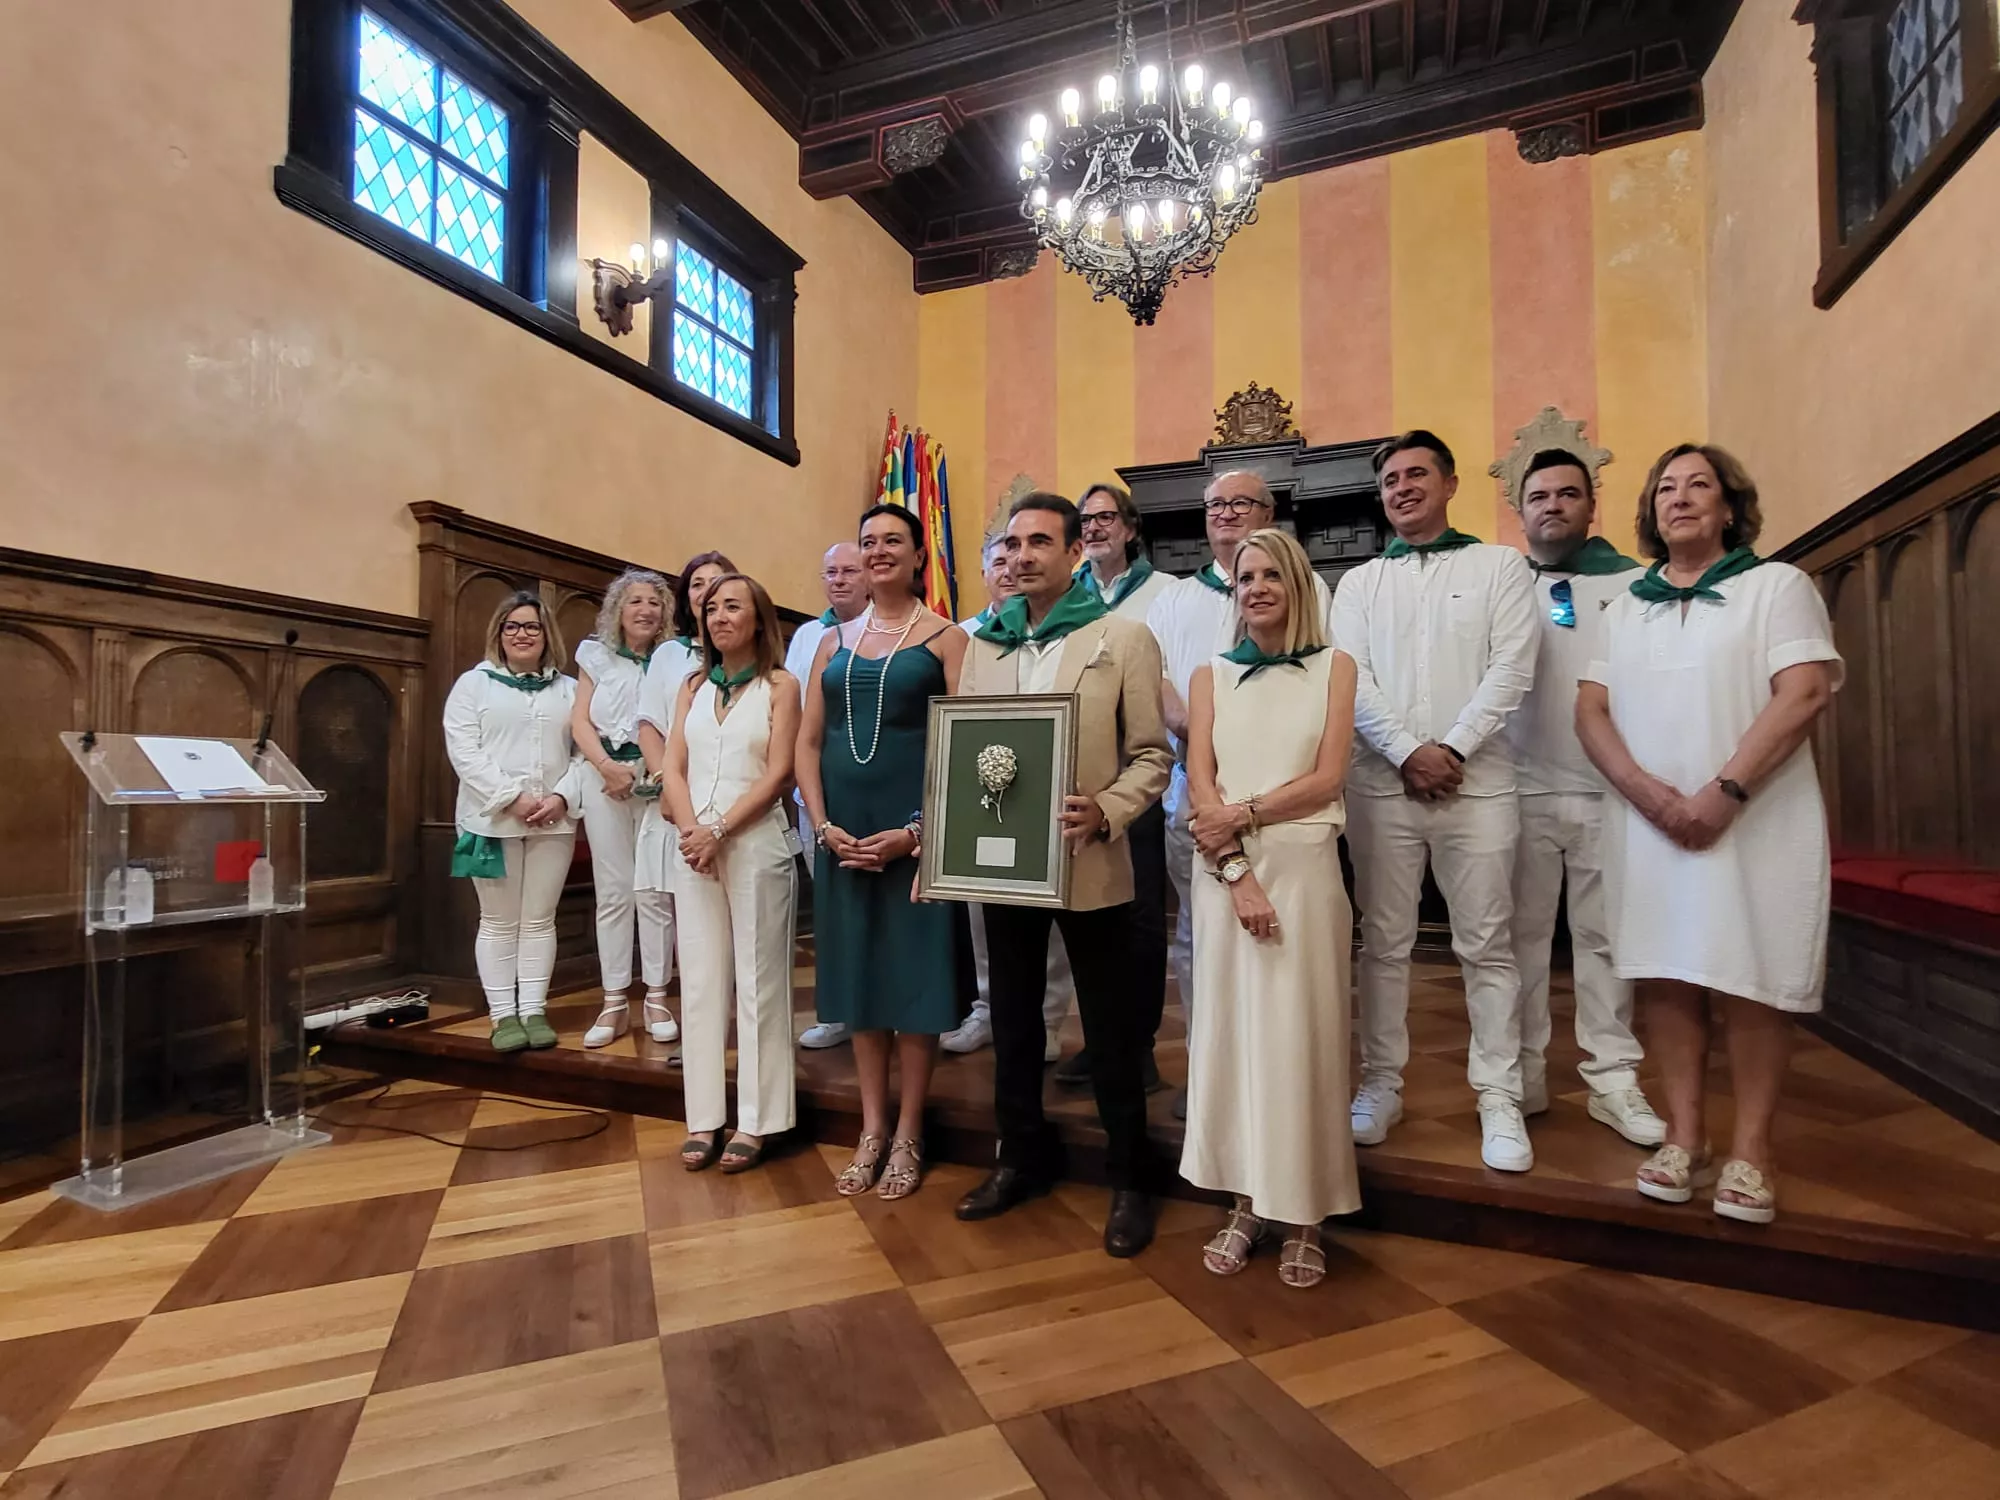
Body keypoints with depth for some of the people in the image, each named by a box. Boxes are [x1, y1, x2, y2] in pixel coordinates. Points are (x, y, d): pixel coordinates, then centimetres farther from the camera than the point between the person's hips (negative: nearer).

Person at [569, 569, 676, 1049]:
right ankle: (615, 1002, 10)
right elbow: (580, 722, 7)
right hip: (603, 776, 2)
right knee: (612, 891, 3)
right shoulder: (595, 655, 13)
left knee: (654, 890, -1)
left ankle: (656, 998, 8)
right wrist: (606, 766, -9)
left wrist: (649, 769, -13)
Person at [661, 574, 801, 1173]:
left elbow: (778, 774, -7)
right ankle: (704, 1118, 16)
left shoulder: (780, 685, 1)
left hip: (756, 845, -4)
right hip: (693, 846, 4)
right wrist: (692, 831, -9)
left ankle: (755, 1120, 10)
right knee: (700, 980, 6)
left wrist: (719, 830, -14)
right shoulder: (693, 686, 14)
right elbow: (673, 770, 7)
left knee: (757, 980, 1)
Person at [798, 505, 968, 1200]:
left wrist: (917, 831, -15)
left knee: (913, 979, 4)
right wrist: (822, 824, -4)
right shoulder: (833, 641, 12)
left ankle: (908, 1136, 22)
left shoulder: (944, 637, -1)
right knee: (859, 978, 12)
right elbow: (807, 742, 9)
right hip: (844, 835, 4)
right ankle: (871, 1129, 28)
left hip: (914, 834, -4)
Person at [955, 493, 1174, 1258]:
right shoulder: (984, 645, 9)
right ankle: (1021, 1157, 37)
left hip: (1090, 865, -4)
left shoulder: (1124, 638, -3)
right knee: (1013, 1017, 17)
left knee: (1111, 1029, 8)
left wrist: (1104, 813, -23)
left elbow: (1152, 755, -6)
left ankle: (1128, 1179, 27)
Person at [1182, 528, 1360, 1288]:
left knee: (1300, 1032, 3)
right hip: (1224, 871, 2)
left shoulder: (1334, 667, 6)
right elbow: (1199, 788, 0)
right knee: (1229, 1028, 6)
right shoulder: (1210, 676, 10)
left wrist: (1243, 813, -14)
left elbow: (1327, 779, -4)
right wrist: (1236, 872, -12)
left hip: (1304, 868, -1)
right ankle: (1245, 1204, 20)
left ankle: (1302, 1217, 18)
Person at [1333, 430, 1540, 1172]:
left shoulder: (1501, 565, 9)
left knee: (1487, 944, 3)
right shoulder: (1360, 581, 13)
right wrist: (1409, 752, -10)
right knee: (1384, 942, 7)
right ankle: (1381, 1084, 18)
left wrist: (1451, 750, -11)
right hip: (1381, 783, 2)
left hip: (1475, 779, -1)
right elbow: (1349, 679, 2)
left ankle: (1499, 1100, 14)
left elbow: (1511, 670, -2)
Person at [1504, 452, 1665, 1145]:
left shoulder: (1634, 583, 8)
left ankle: (1613, 1080, 16)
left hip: (1609, 791, 0)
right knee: (1522, 935, 6)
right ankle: (1521, 1077, 15)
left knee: (1605, 936, 5)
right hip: (1522, 790, 0)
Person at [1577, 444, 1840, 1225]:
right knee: (1665, 975, 4)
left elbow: (1804, 694, -9)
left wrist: (1725, 793, -19)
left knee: (1750, 981, -1)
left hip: (1756, 820, -3)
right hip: (1648, 820, 3)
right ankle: (1684, 1136, 13)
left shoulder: (1777, 584, 4)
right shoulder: (1625, 606, 14)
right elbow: (1591, 710, 6)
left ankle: (1750, 1148, 10)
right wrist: (1647, 790, -10)